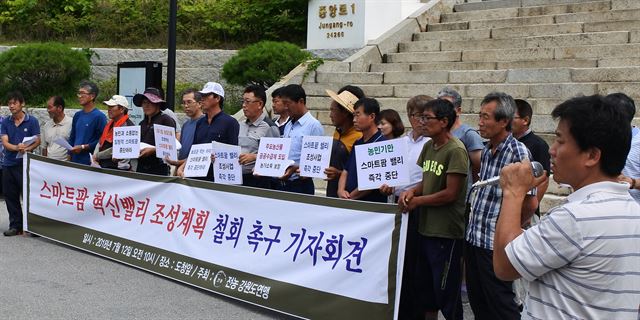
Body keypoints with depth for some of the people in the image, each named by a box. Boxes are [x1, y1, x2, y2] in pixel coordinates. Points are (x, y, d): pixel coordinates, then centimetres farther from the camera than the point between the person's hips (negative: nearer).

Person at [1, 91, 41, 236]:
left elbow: (37, 141, -5)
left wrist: (27, 149, -25)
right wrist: (16, 147, -23)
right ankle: (15, 226, 17)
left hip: (25, 163, -4)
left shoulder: (32, 121, -1)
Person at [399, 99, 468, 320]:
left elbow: (451, 193, -18)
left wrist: (417, 201, -11)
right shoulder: (428, 146, 8)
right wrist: (412, 191, -6)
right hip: (426, 228, 8)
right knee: (426, 287, 20)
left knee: (446, 290, 2)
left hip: (447, 232, -8)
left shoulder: (456, 150, -16)